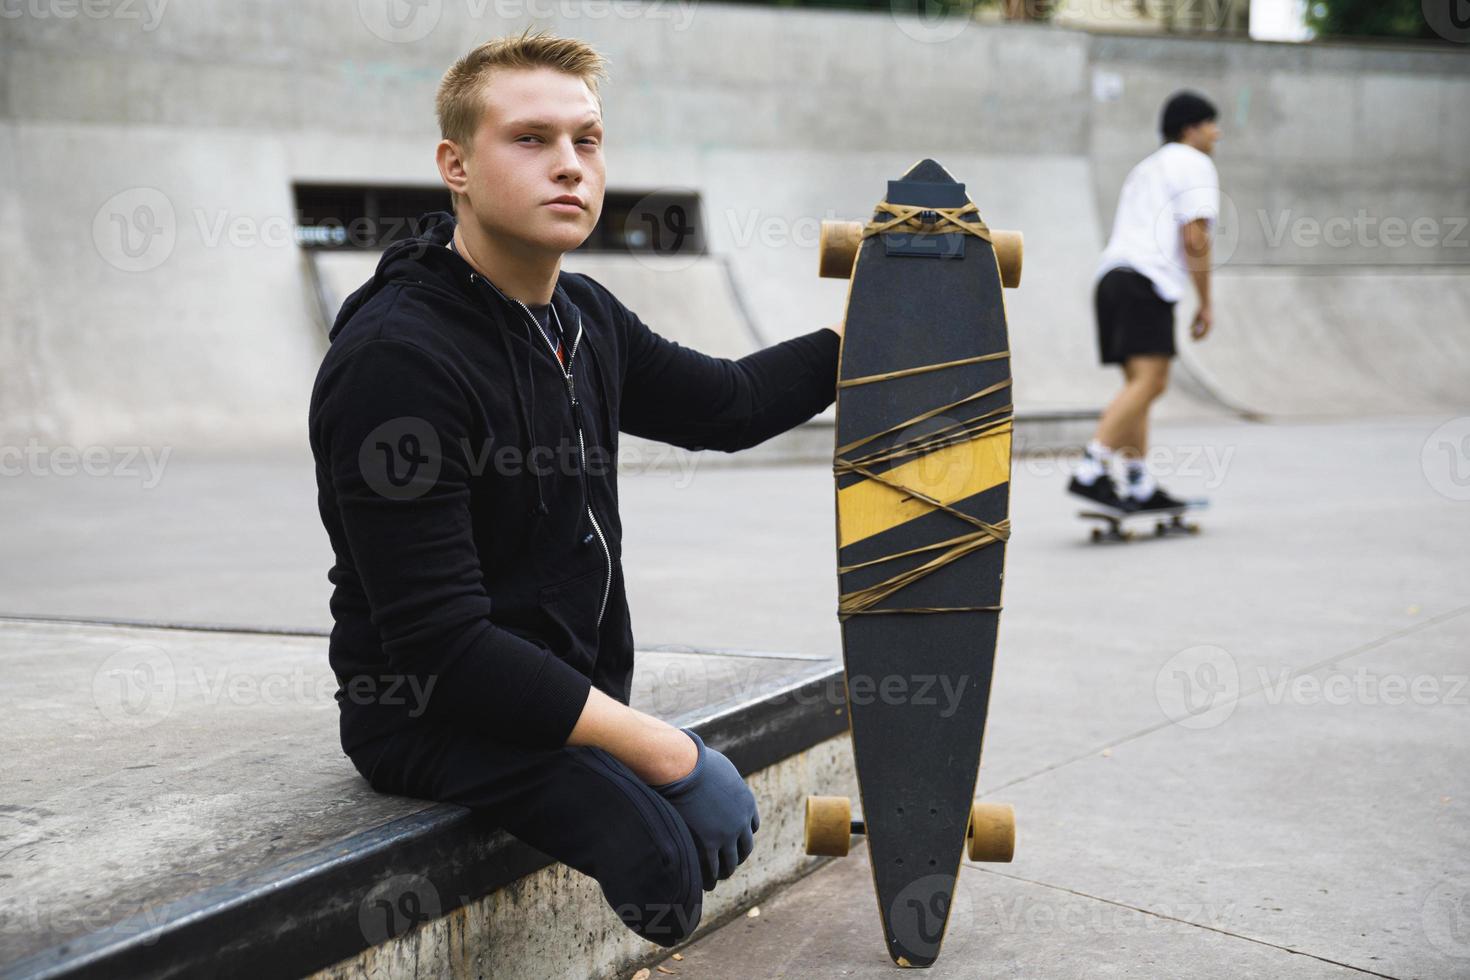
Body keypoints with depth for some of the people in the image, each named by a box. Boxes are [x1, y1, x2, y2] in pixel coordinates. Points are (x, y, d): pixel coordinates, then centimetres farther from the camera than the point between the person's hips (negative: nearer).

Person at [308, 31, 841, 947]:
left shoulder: (582, 319, 5)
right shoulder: (397, 358, -23)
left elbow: (726, 403, 23)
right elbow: (438, 645, -25)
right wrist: (648, 742, -23)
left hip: (573, 698, 9)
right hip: (434, 718, -9)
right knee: (662, 847, -24)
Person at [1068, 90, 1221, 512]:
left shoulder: (1146, 168, 30)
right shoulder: (1195, 164, 4)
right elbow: (1194, 238, -7)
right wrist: (1206, 303, -2)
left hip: (1112, 275, 9)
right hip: (1148, 281, -9)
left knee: (1140, 384, 10)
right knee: (1147, 382, -16)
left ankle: (1141, 487, 8)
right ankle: (1090, 472, -27)